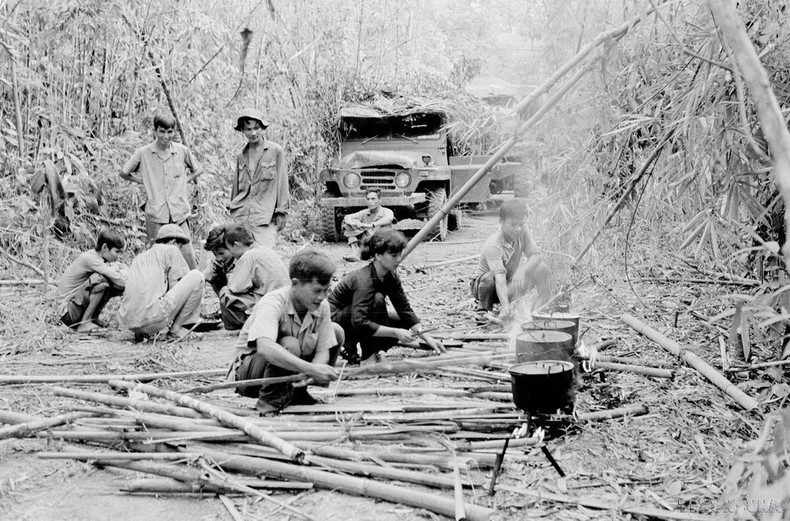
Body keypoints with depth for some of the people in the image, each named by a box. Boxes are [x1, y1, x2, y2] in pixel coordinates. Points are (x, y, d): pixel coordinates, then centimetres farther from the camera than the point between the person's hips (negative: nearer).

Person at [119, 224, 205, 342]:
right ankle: (175, 330, 3)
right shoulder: (171, 250, 9)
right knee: (197, 276, 5)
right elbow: (175, 286, 5)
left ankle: (141, 333, 16)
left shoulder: (139, 257, 29)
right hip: (154, 319, -8)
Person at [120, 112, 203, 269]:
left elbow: (198, 169, 20)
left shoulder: (182, 151, 3)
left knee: (188, 256, -6)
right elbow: (124, 173, 14)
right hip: (155, 215, 0)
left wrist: (185, 180, 7)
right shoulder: (143, 153, 0)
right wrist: (143, 181, 6)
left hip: (179, 213, 1)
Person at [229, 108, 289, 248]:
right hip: (240, 217, 4)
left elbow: (282, 181, 2)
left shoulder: (275, 151, 1)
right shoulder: (241, 156, 14)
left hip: (265, 217, -4)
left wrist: (281, 212, 0)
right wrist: (233, 212, 23)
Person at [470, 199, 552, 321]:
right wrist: (505, 305, -55)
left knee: (542, 269, -13)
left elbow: (536, 256, -16)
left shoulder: (522, 233, -13)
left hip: (510, 282, 5)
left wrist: (522, 270, -38)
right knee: (489, 278, -40)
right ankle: (483, 308, -9)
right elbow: (499, 276, -43)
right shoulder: (493, 245, -33)